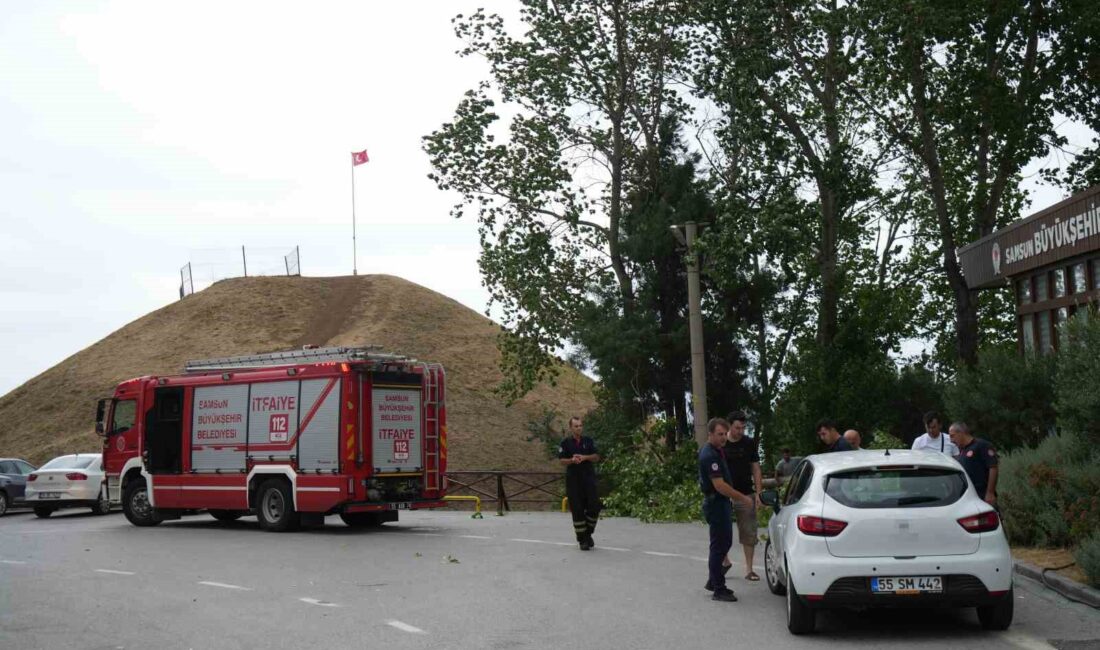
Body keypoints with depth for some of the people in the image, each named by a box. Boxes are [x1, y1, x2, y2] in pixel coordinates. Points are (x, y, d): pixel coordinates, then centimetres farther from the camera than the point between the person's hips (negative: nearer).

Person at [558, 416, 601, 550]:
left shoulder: (589, 441, 8)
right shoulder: (565, 443, 2)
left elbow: (597, 457, 4)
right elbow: (561, 460, -2)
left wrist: (585, 457, -13)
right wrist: (572, 460, -21)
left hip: (589, 477, 2)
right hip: (573, 479, -2)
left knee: (594, 507, -5)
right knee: (577, 509, -2)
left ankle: (588, 533, 17)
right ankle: (582, 539, 7)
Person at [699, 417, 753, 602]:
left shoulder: (715, 452, 12)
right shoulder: (709, 455, -21)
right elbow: (720, 486, -25)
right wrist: (743, 498, -18)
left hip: (722, 503, 10)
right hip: (716, 504, -10)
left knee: (724, 543, 18)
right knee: (719, 545, -5)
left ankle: (713, 581, 28)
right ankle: (719, 590, 1)